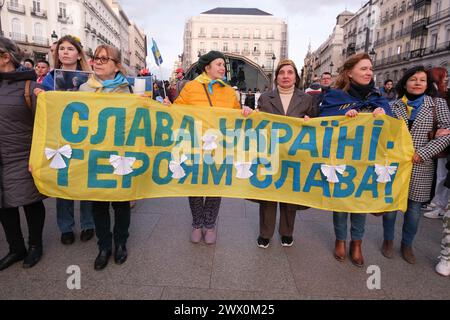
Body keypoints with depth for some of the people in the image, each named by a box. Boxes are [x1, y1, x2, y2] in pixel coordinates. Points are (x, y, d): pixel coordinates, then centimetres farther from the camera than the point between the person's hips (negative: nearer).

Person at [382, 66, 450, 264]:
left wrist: (422, 153, -13)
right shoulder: (394, 105, 5)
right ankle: (388, 240, 28)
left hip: (420, 167, 0)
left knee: (414, 209, 9)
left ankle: (407, 245, 29)